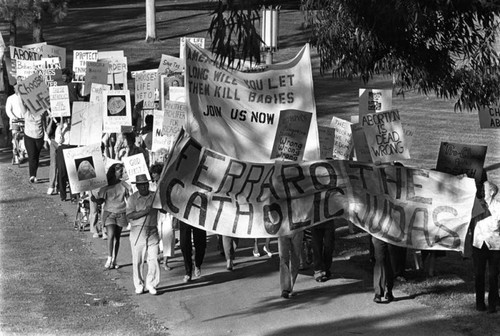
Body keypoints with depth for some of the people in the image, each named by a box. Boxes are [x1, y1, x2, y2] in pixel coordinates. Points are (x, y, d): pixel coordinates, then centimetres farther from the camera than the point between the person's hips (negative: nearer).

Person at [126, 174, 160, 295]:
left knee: (153, 260, -4)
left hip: (152, 232, 2)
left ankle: (151, 284, 9)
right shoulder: (132, 198, -1)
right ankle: (139, 285, 16)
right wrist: (144, 212, -21)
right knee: (137, 260, 3)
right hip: (137, 233, -2)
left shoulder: (155, 196, 9)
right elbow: (130, 215, -12)